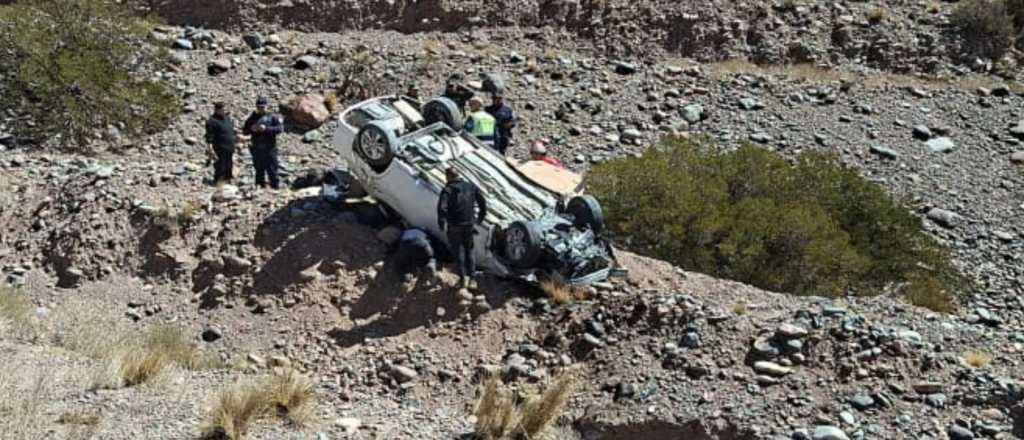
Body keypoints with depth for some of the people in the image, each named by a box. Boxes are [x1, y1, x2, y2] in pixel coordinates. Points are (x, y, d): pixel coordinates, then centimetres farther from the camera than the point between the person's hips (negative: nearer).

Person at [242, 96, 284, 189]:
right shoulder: (253, 117, 14)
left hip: (269, 149, -4)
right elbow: (244, 130, 16)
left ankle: (275, 187, -1)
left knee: (272, 169, -5)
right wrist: (251, 129, -7)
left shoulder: (273, 117, 1)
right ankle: (261, 187, 17)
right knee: (259, 170, 10)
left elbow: (280, 128, -13)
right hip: (257, 149, 4)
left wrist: (266, 128, -22)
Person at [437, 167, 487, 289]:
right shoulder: (471, 186, 5)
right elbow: (483, 203, 8)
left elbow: (442, 207, -23)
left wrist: (442, 223, -11)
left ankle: (463, 277, 1)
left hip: (454, 226, -4)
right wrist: (480, 218, 18)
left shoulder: (448, 189, -11)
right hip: (469, 224, 4)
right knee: (469, 250, 17)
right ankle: (471, 277, 21)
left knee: (457, 251, 7)